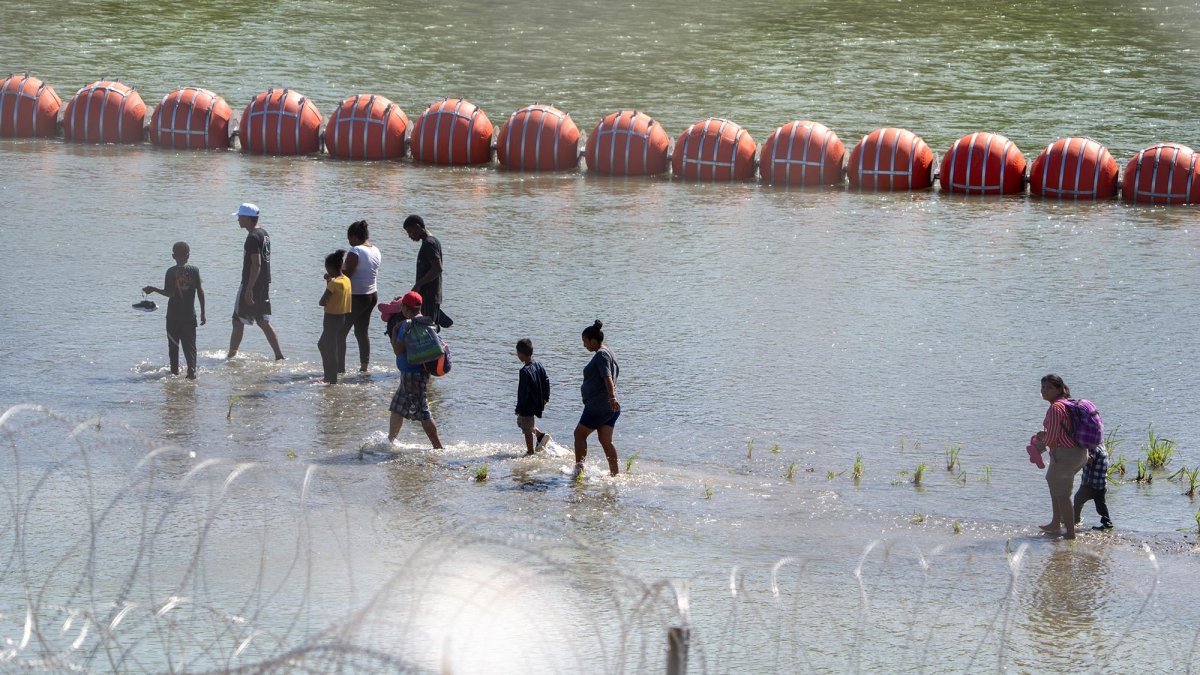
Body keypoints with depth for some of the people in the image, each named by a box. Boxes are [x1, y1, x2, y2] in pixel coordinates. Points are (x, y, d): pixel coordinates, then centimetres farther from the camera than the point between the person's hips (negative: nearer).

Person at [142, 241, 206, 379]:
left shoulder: (171, 272, -8)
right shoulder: (194, 270, -1)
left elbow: (169, 293, -15)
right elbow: (200, 291, -1)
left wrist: (153, 289, -1)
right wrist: (203, 313, 5)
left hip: (173, 316, -2)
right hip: (190, 315, 2)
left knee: (173, 345, 11)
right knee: (190, 345, 3)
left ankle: (174, 370, 13)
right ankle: (192, 371, -11)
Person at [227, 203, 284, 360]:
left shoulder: (253, 237, -17)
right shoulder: (264, 233, 13)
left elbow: (256, 264, -23)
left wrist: (249, 289, -24)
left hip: (251, 285, -9)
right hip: (264, 284, 9)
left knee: (238, 321, 1)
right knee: (263, 322, 10)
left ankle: (231, 355, 8)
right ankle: (279, 356, 4)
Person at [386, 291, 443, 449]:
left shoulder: (408, 325, -20)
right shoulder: (425, 322, 8)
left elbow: (398, 350, -21)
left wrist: (394, 331, -10)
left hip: (412, 374, -10)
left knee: (422, 412, -8)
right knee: (397, 408, 23)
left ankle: (438, 447, -7)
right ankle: (390, 441, 36)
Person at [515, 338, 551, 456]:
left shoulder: (525, 371, -26)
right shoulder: (538, 364, 1)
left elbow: (523, 392, -23)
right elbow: (546, 380, 11)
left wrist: (519, 408, -15)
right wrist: (546, 397, 20)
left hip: (528, 406, -9)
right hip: (538, 401, 9)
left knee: (527, 430, 6)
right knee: (521, 422, 26)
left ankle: (530, 452, 16)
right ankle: (541, 435, 20)